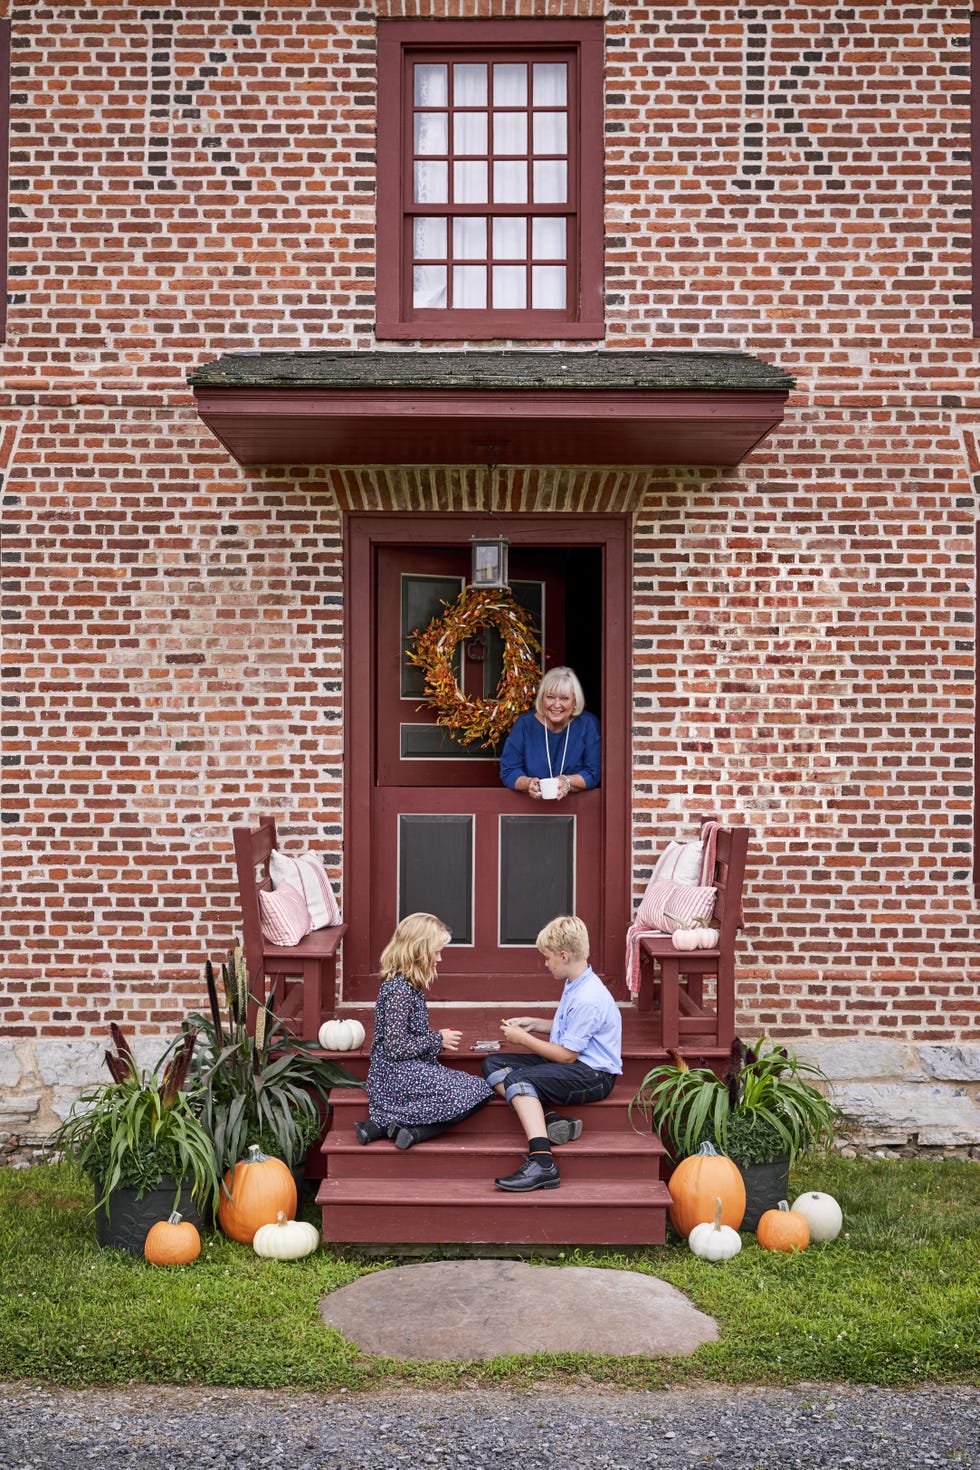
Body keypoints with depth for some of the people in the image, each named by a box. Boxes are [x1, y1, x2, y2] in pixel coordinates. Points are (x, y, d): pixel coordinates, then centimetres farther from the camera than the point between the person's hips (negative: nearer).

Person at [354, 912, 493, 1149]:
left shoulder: (406, 984, 11)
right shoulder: (400, 990, -19)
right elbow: (395, 1047, -21)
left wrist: (438, 1039, 9)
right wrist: (437, 1040, -11)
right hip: (398, 1074, -10)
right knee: (474, 1093, -13)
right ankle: (412, 1130, -15)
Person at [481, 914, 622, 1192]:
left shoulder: (587, 999, -21)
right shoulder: (575, 985, 11)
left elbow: (567, 1054, -19)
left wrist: (522, 1038, -9)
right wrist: (533, 1024, 16)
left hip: (593, 1075, -11)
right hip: (574, 1064, 11)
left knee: (517, 1079, -30)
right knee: (493, 1064, 0)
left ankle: (542, 1163, -39)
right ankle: (550, 1119, -20)